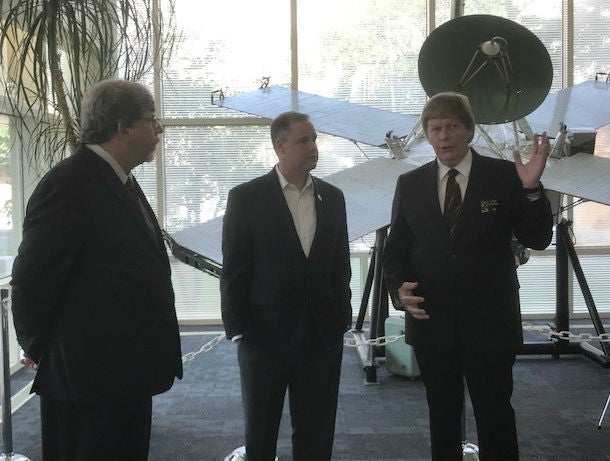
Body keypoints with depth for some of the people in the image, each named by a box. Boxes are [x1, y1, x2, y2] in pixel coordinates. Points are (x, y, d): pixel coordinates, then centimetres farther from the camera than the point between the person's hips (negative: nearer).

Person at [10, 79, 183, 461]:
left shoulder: (122, 182, 12)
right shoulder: (69, 183, -18)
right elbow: (33, 278, -17)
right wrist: (39, 349, -5)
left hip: (127, 372, 9)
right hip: (87, 376, -9)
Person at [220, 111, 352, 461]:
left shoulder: (332, 197, 6)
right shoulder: (246, 198, -6)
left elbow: (341, 265, 10)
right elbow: (234, 271, -5)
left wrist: (343, 318, 5)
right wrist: (238, 331, -7)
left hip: (323, 336, 3)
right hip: (266, 336, -3)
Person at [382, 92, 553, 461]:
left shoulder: (504, 176, -4)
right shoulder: (410, 184, 3)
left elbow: (538, 239, -7)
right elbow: (395, 250, 7)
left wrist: (532, 189, -23)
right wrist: (399, 288, -12)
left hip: (490, 322, -2)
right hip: (431, 323, 2)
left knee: (495, 416, 8)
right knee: (442, 416, 17)